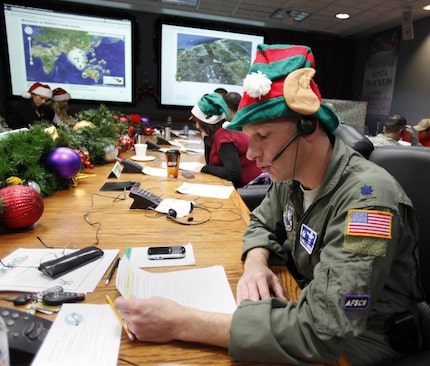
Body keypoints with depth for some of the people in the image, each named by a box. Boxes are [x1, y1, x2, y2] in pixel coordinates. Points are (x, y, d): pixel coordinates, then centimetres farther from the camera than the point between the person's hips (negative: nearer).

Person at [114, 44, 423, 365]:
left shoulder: (366, 199, -30)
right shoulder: (291, 175, -7)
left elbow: (322, 330, -35)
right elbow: (263, 223, 8)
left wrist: (182, 324, -35)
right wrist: (256, 263, -15)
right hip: (313, 312, 5)